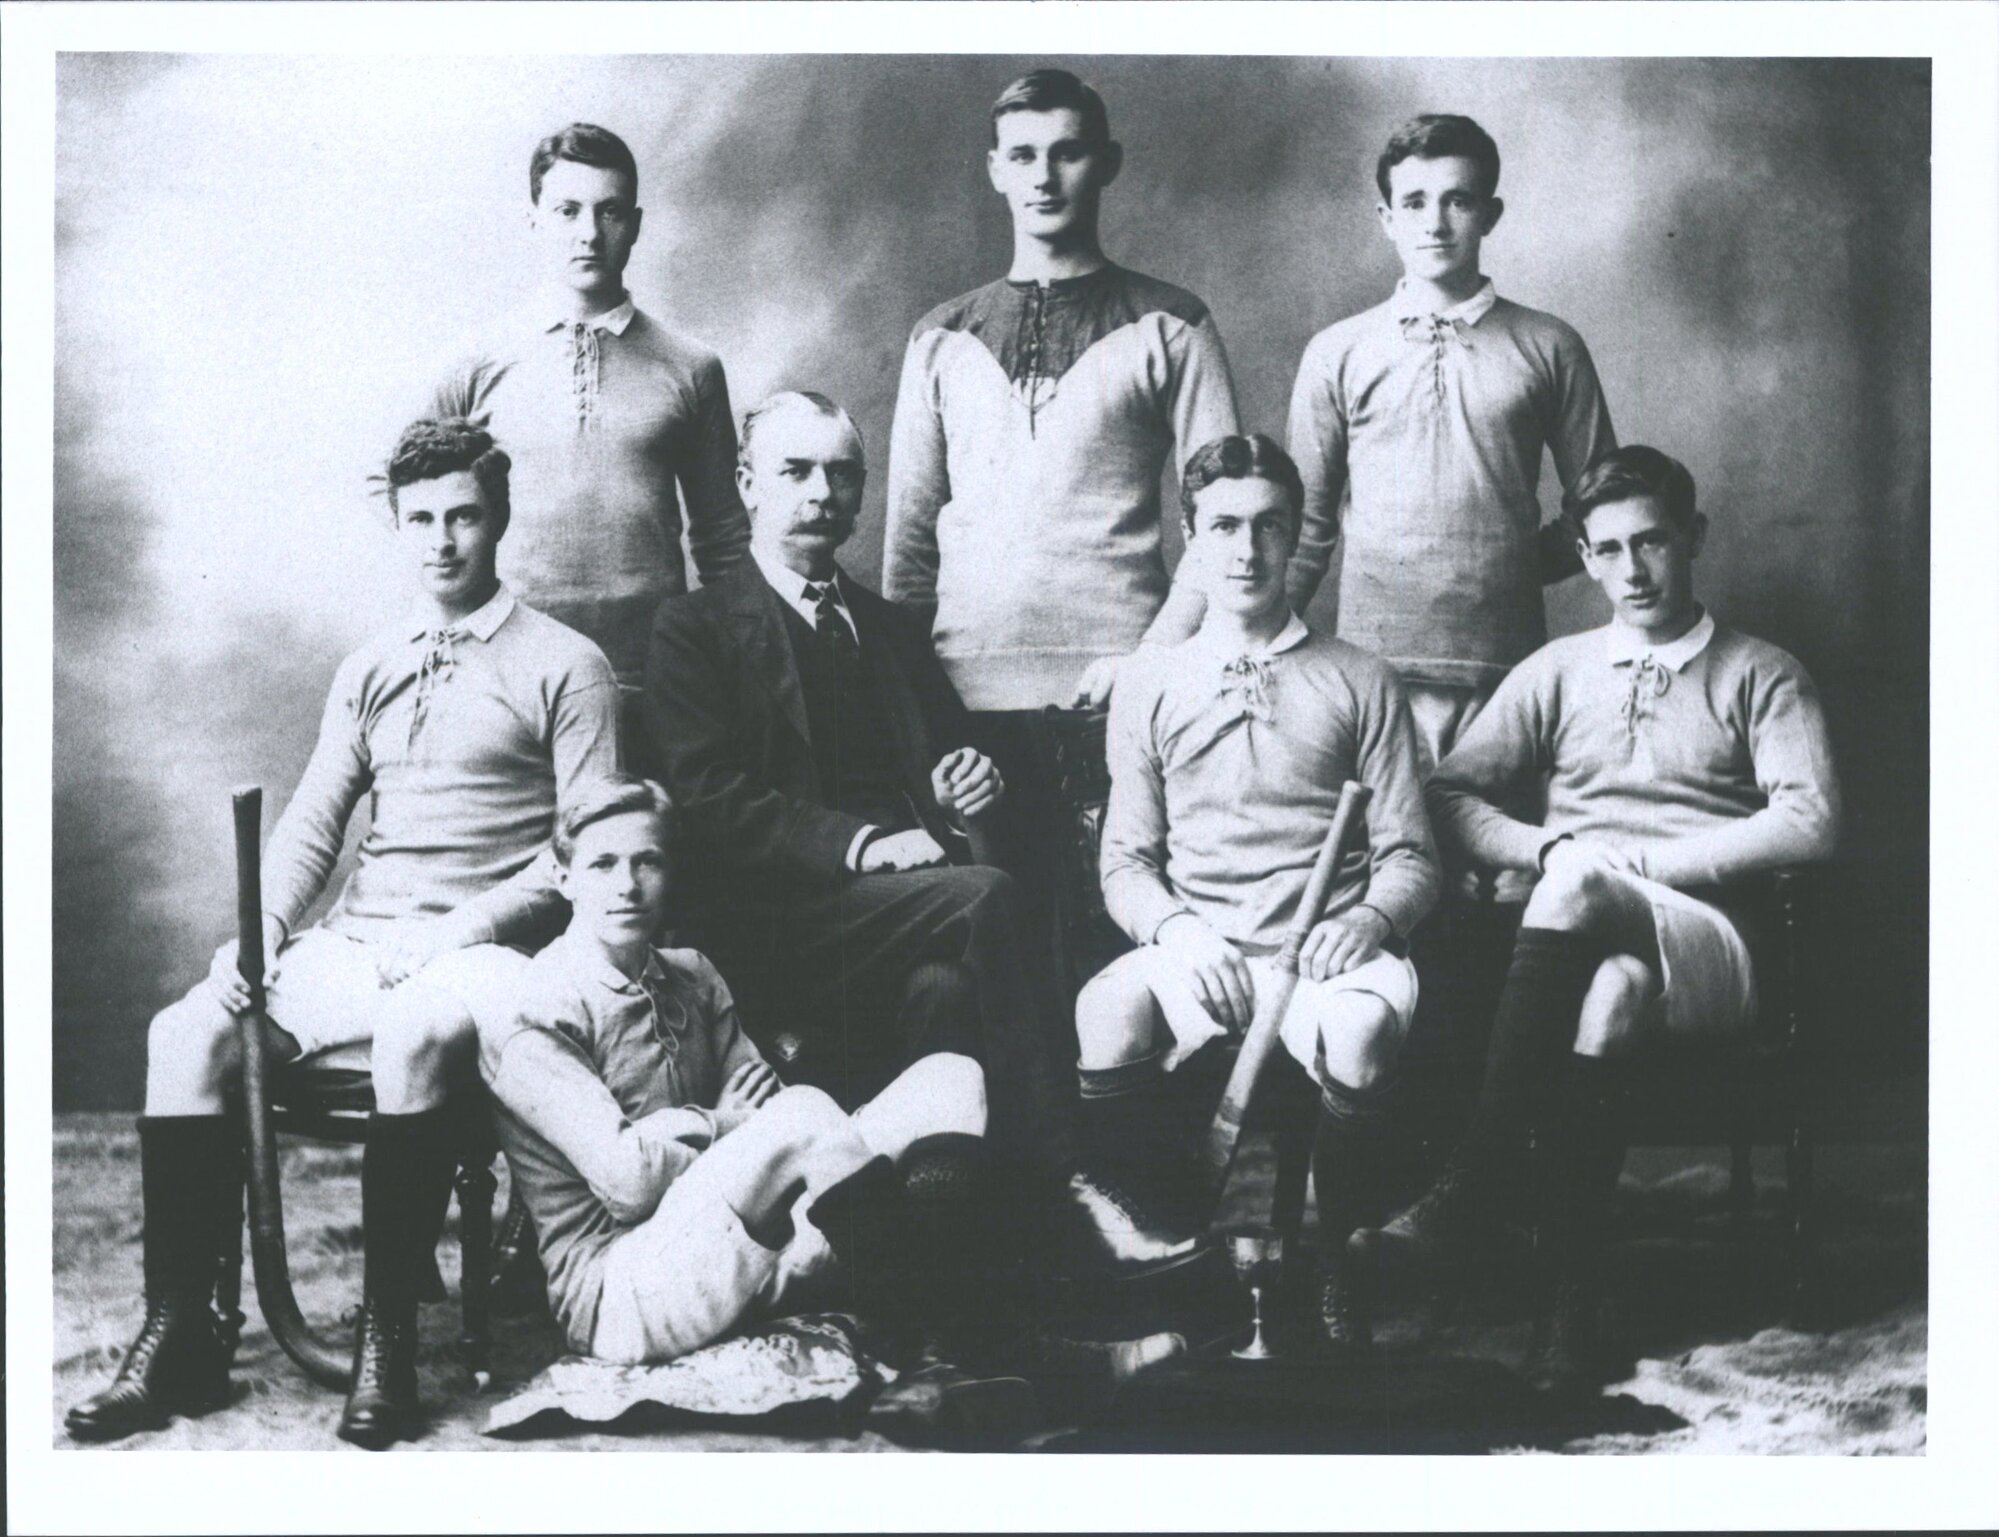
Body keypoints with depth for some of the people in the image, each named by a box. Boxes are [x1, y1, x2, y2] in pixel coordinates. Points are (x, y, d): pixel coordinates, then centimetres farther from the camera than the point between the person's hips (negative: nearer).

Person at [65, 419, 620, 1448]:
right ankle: (179, 1336, -15)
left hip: (481, 950, -5)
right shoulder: (369, 671, 20)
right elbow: (309, 826, 15)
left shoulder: (563, 666, 2)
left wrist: (454, 933, -15)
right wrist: (257, 935, -3)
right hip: (353, 942, 6)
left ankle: (387, 1343, -29)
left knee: (415, 1035, -38)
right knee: (187, 1034, -17)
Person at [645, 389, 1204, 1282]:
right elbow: (709, 802, -5)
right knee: (980, 898, -31)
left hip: (909, 906, 4)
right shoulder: (696, 630, 9)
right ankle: (1064, 1189, -30)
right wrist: (858, 840, -18)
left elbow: (950, 767, 30)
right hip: (772, 931, -4)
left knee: (943, 986, -33)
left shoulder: (895, 632, 27)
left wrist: (971, 789, 4)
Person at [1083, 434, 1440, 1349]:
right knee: (1105, 1020, -34)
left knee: (1357, 1035, -37)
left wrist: (1369, 919, -12)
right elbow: (1125, 862, 13)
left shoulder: (1358, 682, 16)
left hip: (1327, 953, -1)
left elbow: (1410, 857, 11)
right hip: (1196, 952, 1)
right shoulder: (1148, 686, 19)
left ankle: (1338, 1265, -12)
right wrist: (1175, 927, -9)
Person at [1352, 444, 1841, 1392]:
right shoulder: (1557, 673, 24)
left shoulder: (1761, 676, 14)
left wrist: (1632, 864, -10)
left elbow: (1809, 822, -4)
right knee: (1606, 992, -38)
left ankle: (1475, 1184, -41)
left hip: (1709, 949, -2)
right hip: (1583, 946, 2)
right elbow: (1449, 793, 15)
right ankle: (1573, 1308, -45)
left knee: (1583, 882, -36)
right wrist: (1543, 848, -6)